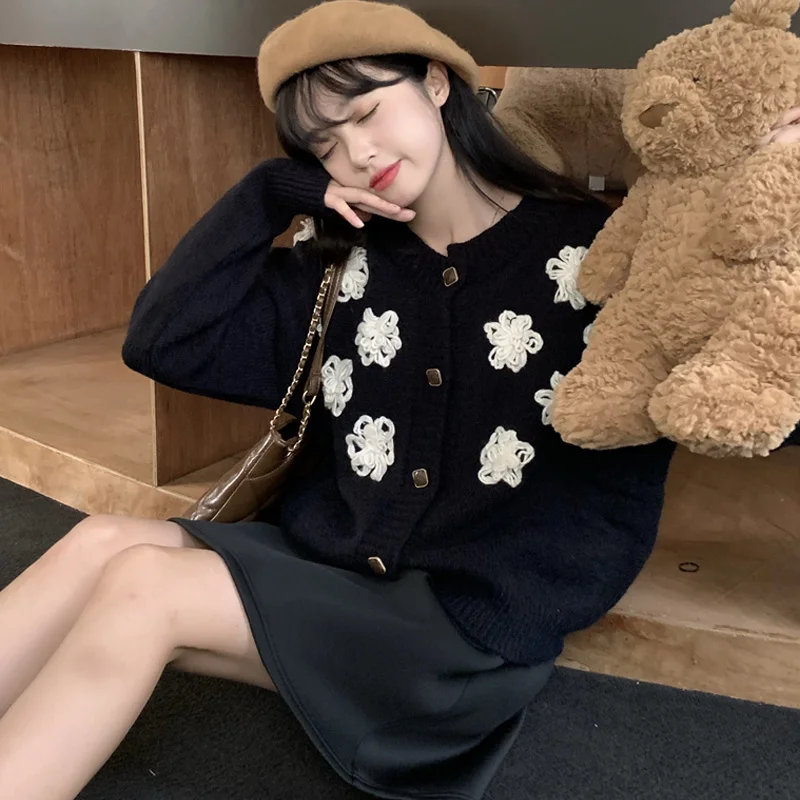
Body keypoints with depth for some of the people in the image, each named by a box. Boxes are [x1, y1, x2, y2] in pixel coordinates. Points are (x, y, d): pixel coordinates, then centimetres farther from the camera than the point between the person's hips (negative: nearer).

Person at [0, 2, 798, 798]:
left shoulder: (591, 252, -5)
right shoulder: (339, 268, 7)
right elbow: (163, 343, 3)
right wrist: (270, 193, -1)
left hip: (469, 626, -4)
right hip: (320, 567, 5)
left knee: (142, 585, -20)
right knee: (103, 542, -18)